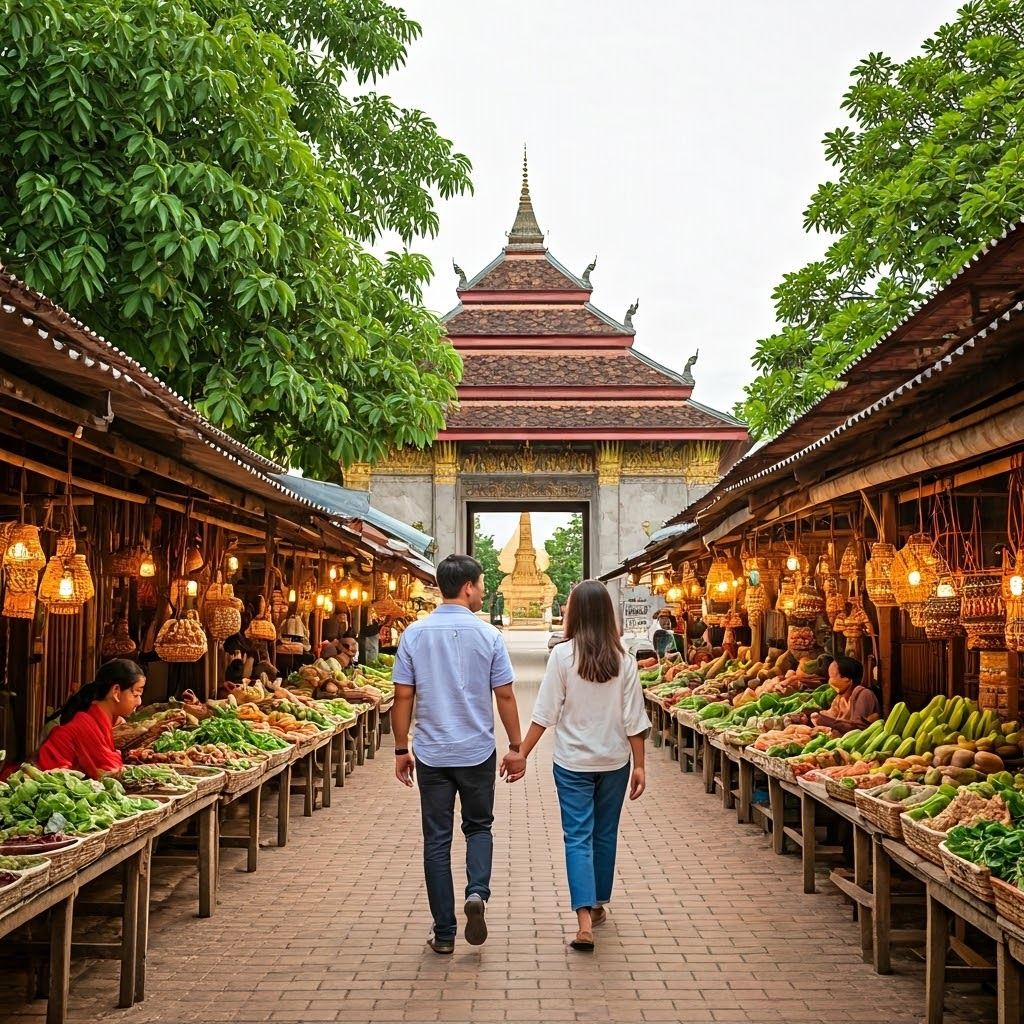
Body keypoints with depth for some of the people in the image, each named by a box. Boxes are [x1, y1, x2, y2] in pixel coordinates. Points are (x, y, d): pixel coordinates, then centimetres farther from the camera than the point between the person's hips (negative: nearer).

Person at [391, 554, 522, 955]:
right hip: (477, 752, -1)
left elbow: (403, 696, -1)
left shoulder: (415, 633, -3)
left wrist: (401, 749, 8)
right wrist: (516, 745, 7)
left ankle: (444, 933, 11)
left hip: (431, 754, 1)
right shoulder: (488, 635, -7)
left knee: (437, 840, 8)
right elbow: (505, 696, -3)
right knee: (478, 827, 19)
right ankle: (477, 892, -6)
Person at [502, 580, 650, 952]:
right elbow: (633, 718, -3)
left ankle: (585, 920, -10)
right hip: (614, 760, 3)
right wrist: (639, 765, 4)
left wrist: (521, 752, -3)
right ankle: (599, 905, 32)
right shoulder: (623, 659, -5)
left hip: (573, 761, -2)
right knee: (605, 834, 17)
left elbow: (546, 712, -11)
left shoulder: (563, 655, -11)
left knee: (578, 837, 1)